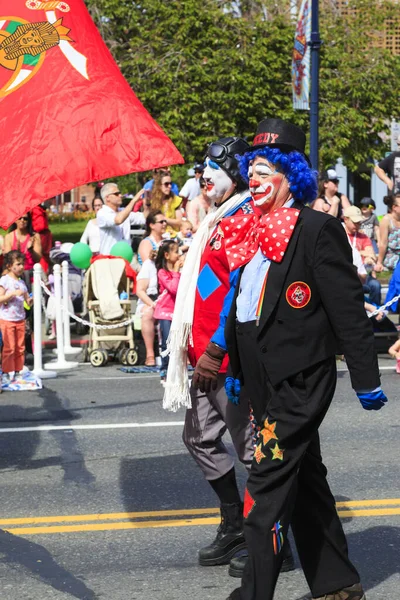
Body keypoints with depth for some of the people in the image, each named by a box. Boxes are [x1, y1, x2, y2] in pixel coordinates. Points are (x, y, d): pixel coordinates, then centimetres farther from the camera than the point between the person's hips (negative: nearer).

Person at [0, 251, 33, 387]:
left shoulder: (22, 282, 11)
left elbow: (28, 302, 12)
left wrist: (30, 300, -10)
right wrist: (13, 294, -23)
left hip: (20, 319, 6)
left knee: (20, 348, 6)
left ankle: (17, 372, 15)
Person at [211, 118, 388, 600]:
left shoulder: (316, 230, -12)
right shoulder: (251, 230, 12)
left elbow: (349, 309, -13)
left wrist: (367, 380, -14)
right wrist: (235, 366, 22)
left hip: (297, 380, -8)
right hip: (264, 380, 9)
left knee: (267, 486, -11)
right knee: (305, 481, 16)